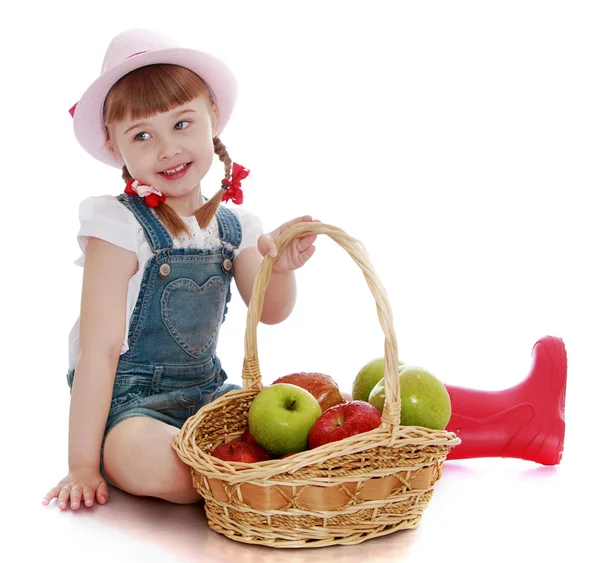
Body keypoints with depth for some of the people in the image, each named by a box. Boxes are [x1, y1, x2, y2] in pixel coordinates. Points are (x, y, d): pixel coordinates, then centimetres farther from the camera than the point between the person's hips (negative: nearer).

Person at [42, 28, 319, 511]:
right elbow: (99, 347, -17)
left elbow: (270, 312, 6)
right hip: (127, 403, -6)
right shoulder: (120, 226, -14)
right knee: (160, 465, -35)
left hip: (206, 391, 6)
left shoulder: (234, 225, 4)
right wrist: (82, 467, -18)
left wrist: (280, 267, -19)